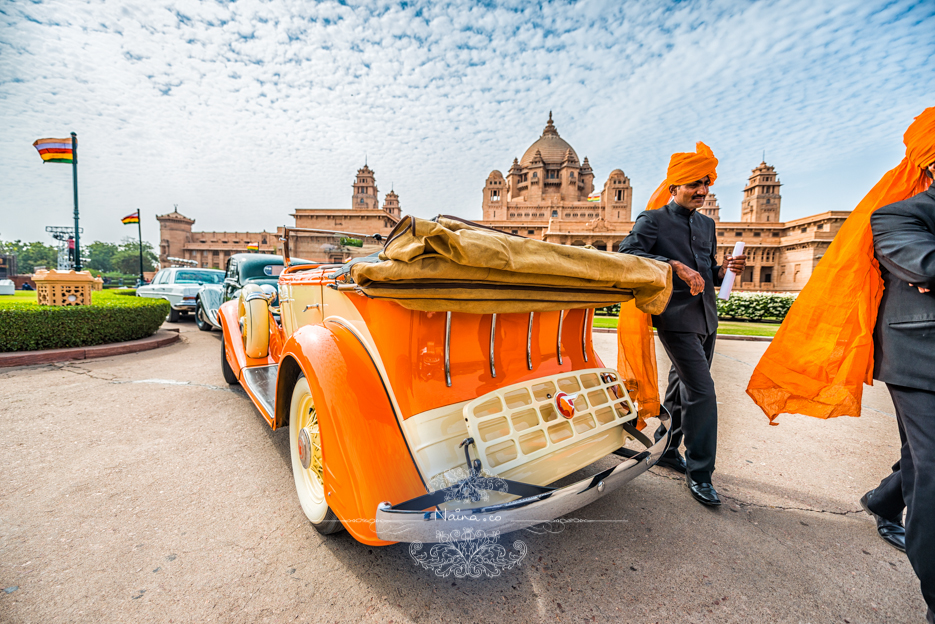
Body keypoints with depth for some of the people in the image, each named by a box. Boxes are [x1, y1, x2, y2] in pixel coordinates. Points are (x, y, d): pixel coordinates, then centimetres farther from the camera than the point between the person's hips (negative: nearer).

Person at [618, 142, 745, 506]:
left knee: (682, 390, 16)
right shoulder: (653, 220, -3)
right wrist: (675, 265, -25)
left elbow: (708, 273, 24)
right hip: (676, 318, -8)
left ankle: (665, 449, 33)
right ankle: (699, 473, 5)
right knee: (702, 392, -10)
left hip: (706, 319, 8)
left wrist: (724, 270, 2)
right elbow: (628, 254, -19)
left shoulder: (707, 224, 20)